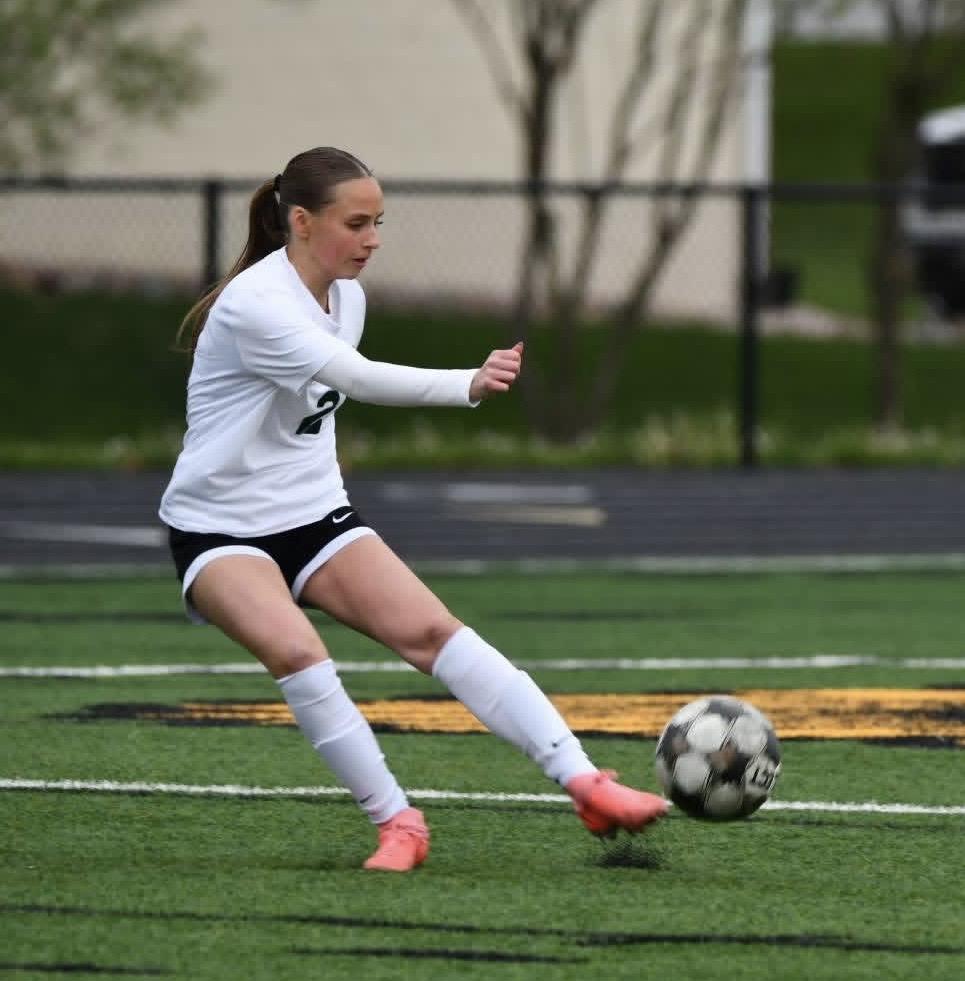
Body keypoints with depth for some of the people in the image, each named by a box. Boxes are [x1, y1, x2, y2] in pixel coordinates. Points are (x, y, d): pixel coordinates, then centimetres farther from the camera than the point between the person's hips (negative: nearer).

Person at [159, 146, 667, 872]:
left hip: (314, 515, 6)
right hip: (220, 531, -6)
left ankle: (585, 784, -24)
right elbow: (359, 378, -38)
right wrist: (470, 385, -50)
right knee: (293, 649, -33)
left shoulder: (347, 296, 4)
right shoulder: (255, 305, -23)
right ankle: (397, 824, -21)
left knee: (432, 630, -15)